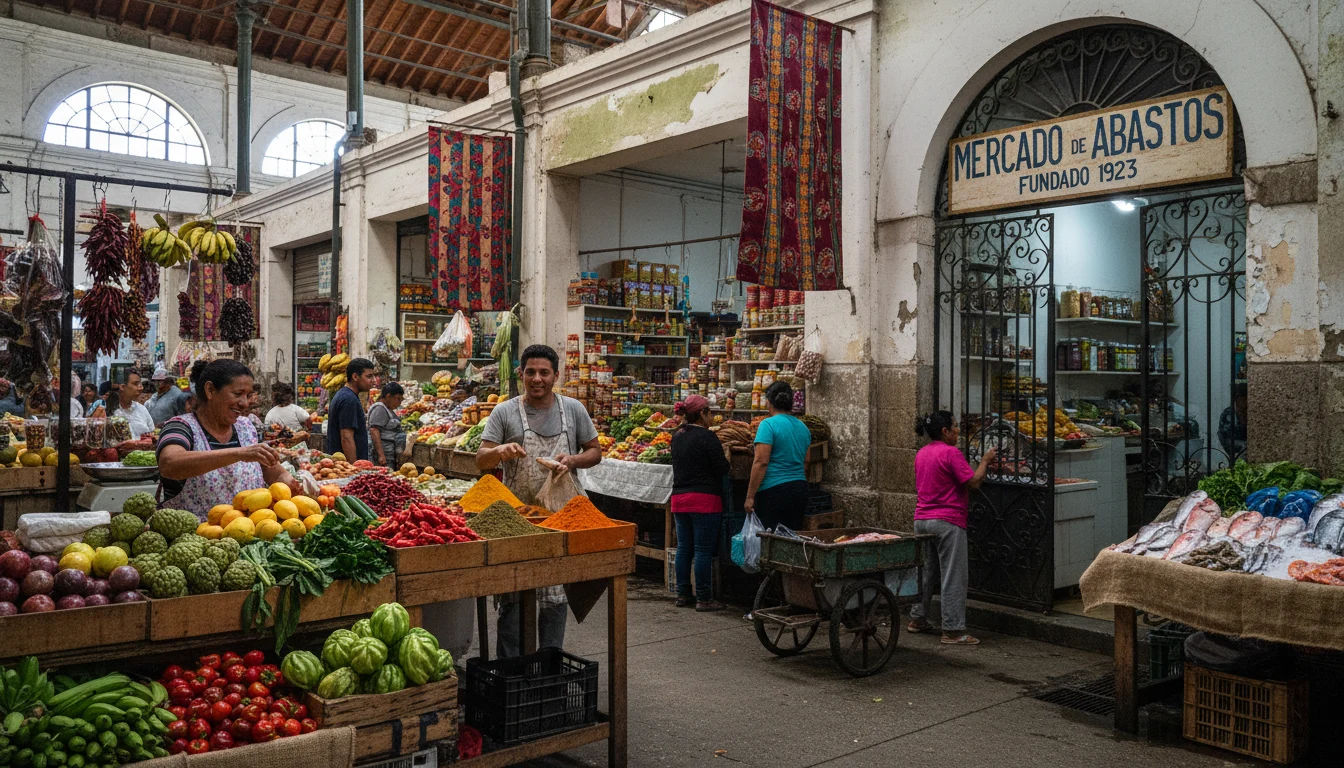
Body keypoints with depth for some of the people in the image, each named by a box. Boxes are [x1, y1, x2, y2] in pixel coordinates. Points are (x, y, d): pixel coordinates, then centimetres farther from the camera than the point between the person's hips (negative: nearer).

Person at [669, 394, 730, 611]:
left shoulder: (677, 436, 11)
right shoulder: (707, 437, -12)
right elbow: (722, 469, -12)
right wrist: (726, 454, 8)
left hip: (679, 497, 7)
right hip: (704, 499, -7)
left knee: (683, 548, 12)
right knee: (704, 550, -2)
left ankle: (683, 594, 19)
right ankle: (703, 599, 3)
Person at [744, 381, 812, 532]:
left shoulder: (769, 424, -10)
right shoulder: (803, 426, 12)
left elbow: (761, 462, -15)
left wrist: (750, 496, -13)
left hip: (774, 491, -7)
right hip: (800, 489, 7)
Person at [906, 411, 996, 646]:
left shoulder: (921, 454, 12)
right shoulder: (950, 452, -14)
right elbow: (973, 481, -15)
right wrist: (985, 461, 1)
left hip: (922, 519, 8)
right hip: (947, 522, -8)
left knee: (926, 571, 19)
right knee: (953, 577, -2)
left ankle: (917, 619, 26)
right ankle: (953, 631, 0)